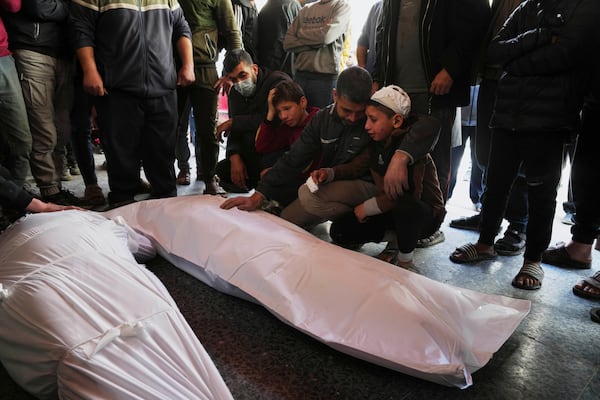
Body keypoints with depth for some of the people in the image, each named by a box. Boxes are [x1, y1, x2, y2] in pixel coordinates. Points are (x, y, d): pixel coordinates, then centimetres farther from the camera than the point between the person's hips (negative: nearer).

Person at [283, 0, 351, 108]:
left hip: (326, 77, -4)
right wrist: (315, 44, -7)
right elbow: (288, 42, 6)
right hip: (300, 75, 4)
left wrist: (301, 33, 3)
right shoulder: (306, 9, 15)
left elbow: (327, 35, -14)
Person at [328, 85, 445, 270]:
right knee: (339, 230, -8)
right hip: (392, 208, 7)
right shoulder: (377, 143, -3)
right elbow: (382, 188, -6)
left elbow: (409, 194, -32)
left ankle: (405, 260, -15)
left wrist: (366, 207, -21)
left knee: (404, 205, -42)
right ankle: (397, 238, 8)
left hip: (426, 213, -6)